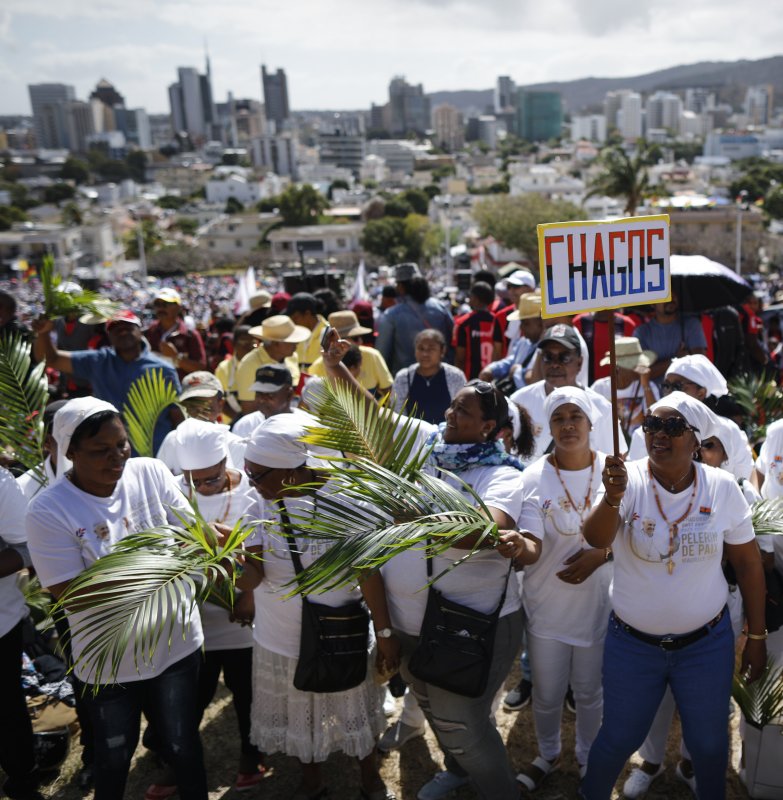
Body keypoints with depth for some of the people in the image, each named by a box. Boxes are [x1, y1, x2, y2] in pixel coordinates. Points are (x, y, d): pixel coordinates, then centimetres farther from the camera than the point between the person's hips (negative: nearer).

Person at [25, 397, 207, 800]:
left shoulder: (151, 472, -9)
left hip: (177, 642, 2)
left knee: (183, 747, 17)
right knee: (114, 757, 21)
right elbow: (70, 595, -19)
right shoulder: (48, 512, -18)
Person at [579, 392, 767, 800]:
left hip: (707, 643, 1)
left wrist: (757, 636, 5)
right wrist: (612, 498, -52)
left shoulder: (722, 487, -9)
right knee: (618, 738, 13)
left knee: (710, 744, 17)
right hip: (632, 643, -1)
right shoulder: (628, 480, -15)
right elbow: (596, 538, -32)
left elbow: (748, 563, 0)